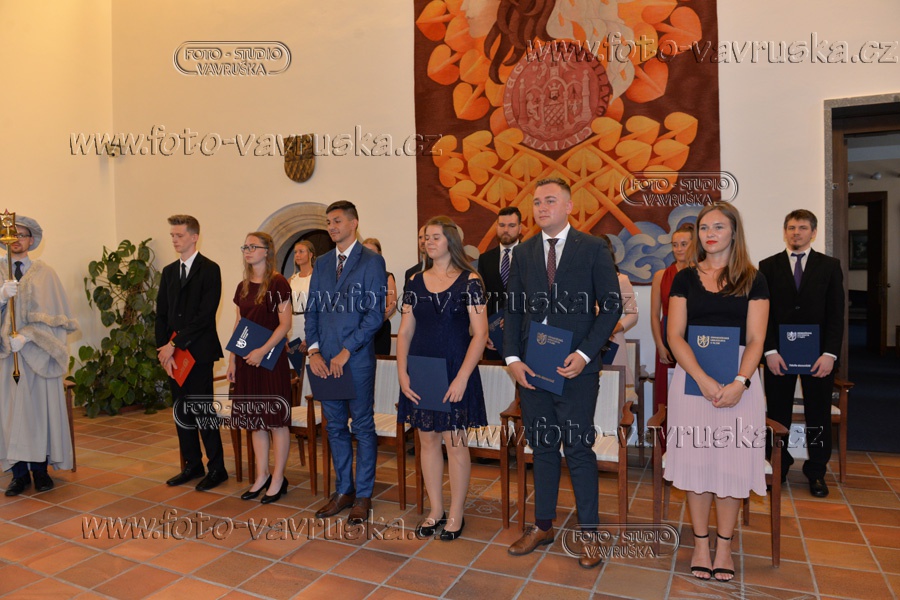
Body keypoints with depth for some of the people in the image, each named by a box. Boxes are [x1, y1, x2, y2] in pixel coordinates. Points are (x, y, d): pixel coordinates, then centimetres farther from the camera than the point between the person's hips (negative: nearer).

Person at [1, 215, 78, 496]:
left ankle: (40, 469, 13)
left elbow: (53, 315, -3)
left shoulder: (44, 273, 3)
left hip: (38, 354, -1)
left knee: (42, 408, 2)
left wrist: (26, 336, -15)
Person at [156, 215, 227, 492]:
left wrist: (174, 344, -14)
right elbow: (161, 313, 11)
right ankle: (193, 465, 23)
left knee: (202, 409, -4)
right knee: (181, 411, 11)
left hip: (199, 352, -7)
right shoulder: (169, 271, 15)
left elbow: (205, 315, -14)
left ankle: (216, 468, 8)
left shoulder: (209, 270, -6)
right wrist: (163, 349, -3)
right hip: (174, 353, 7)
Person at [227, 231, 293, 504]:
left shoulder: (278, 283, -8)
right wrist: (232, 359, 9)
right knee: (255, 420, 12)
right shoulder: (243, 287, 12)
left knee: (275, 419, 1)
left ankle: (278, 479, 12)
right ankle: (262, 476, 24)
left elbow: (285, 324, -12)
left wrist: (262, 351, -19)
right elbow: (238, 326, 14)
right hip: (247, 359, 7)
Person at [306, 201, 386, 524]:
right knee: (335, 427, 13)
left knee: (363, 427, 5)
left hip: (357, 358, -5)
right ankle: (343, 491, 27)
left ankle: (363, 495, 17)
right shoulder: (322, 264, 13)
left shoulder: (372, 261, -4)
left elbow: (375, 313, -11)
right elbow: (312, 310, 12)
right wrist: (314, 351, -2)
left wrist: (346, 352, -14)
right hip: (325, 359, 6)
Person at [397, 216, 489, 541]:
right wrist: (402, 374, -3)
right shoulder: (415, 282, 8)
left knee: (455, 443, 4)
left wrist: (462, 378, -17)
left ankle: (456, 514, 21)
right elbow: (405, 332, 7)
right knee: (428, 440, 11)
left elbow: (480, 333, -10)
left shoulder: (469, 281, -5)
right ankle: (435, 511, 26)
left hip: (454, 372, -4)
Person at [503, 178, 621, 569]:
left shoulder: (592, 249, -2)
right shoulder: (523, 253, 9)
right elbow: (513, 308, 8)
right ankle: (543, 526, 29)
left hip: (575, 367, -3)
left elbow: (611, 306, -4)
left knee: (579, 450, 4)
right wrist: (512, 357, -4)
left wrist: (584, 354, -14)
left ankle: (589, 533, 21)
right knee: (542, 448, 14)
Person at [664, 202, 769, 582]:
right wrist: (704, 380, -15)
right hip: (691, 378, 1)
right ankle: (701, 544, 19)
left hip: (738, 379, 0)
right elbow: (675, 336, -2)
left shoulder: (753, 280, 4)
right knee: (696, 461, 5)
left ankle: (724, 545, 21)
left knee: (731, 463, 5)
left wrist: (738, 383, -19)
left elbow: (755, 340, -3)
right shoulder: (685, 279, 6)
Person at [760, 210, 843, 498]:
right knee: (778, 414, 7)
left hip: (818, 354, 1)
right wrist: (770, 351, -10)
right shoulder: (768, 266, 3)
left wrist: (829, 353, -10)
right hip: (779, 353, 0)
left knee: (818, 415, 10)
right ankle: (777, 468, 19)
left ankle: (816, 472, 23)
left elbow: (836, 314, 0)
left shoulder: (830, 266, 4)